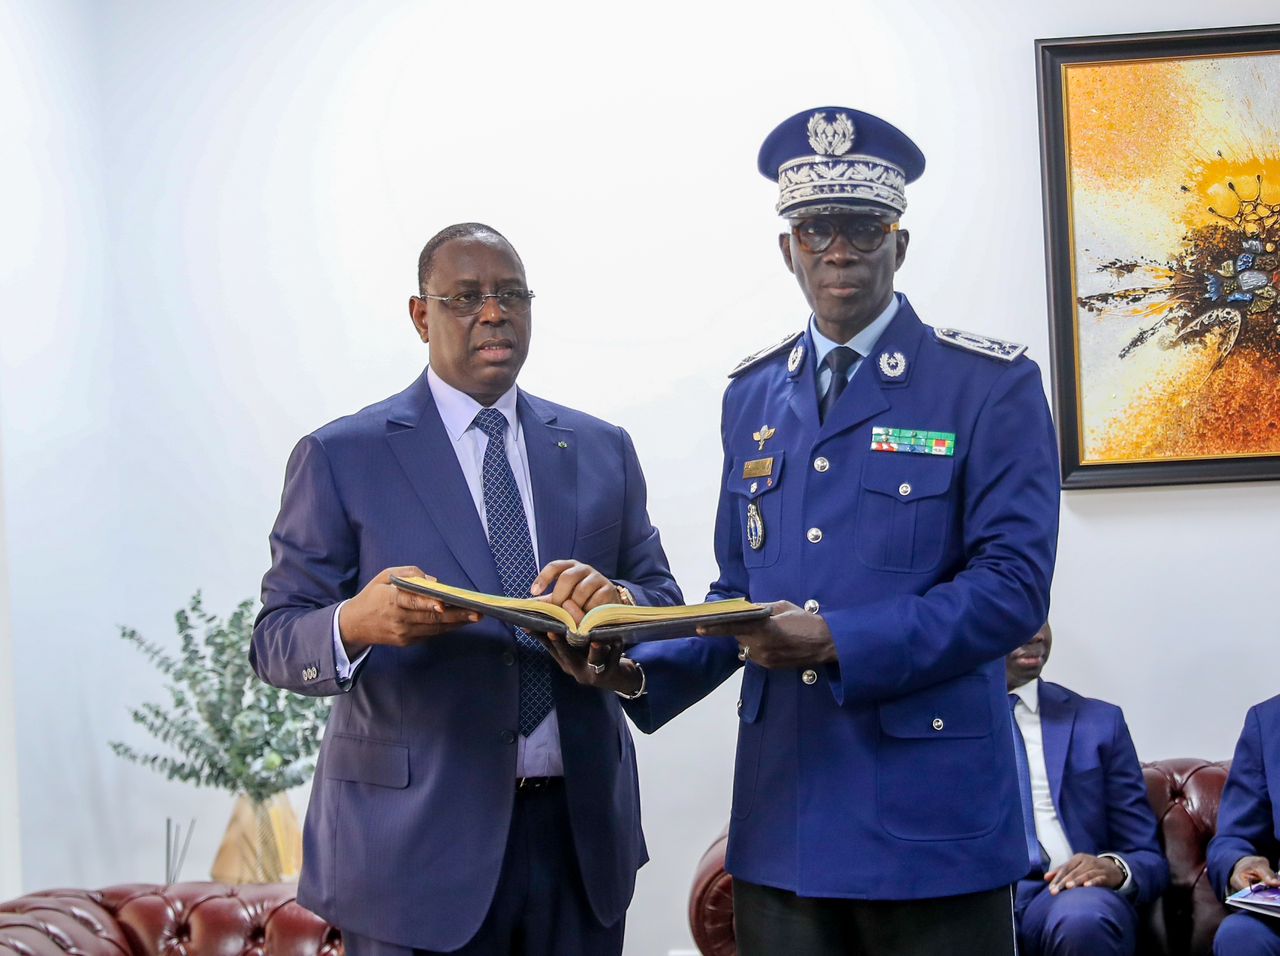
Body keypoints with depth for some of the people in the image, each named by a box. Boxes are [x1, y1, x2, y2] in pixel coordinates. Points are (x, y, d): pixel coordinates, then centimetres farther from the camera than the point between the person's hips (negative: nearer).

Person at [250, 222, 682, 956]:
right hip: (416, 837, -3)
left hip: (581, 830, 4)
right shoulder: (341, 457, -1)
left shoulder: (602, 450, 10)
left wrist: (615, 599, -16)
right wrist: (357, 623, -27)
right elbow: (277, 640, -4)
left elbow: (664, 605, 8)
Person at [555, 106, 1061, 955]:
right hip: (782, 819, 4)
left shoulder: (991, 385, -4)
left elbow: (1013, 584, -12)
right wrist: (638, 673, -3)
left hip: (928, 821, -4)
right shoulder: (753, 396, 13)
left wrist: (838, 643, -22)